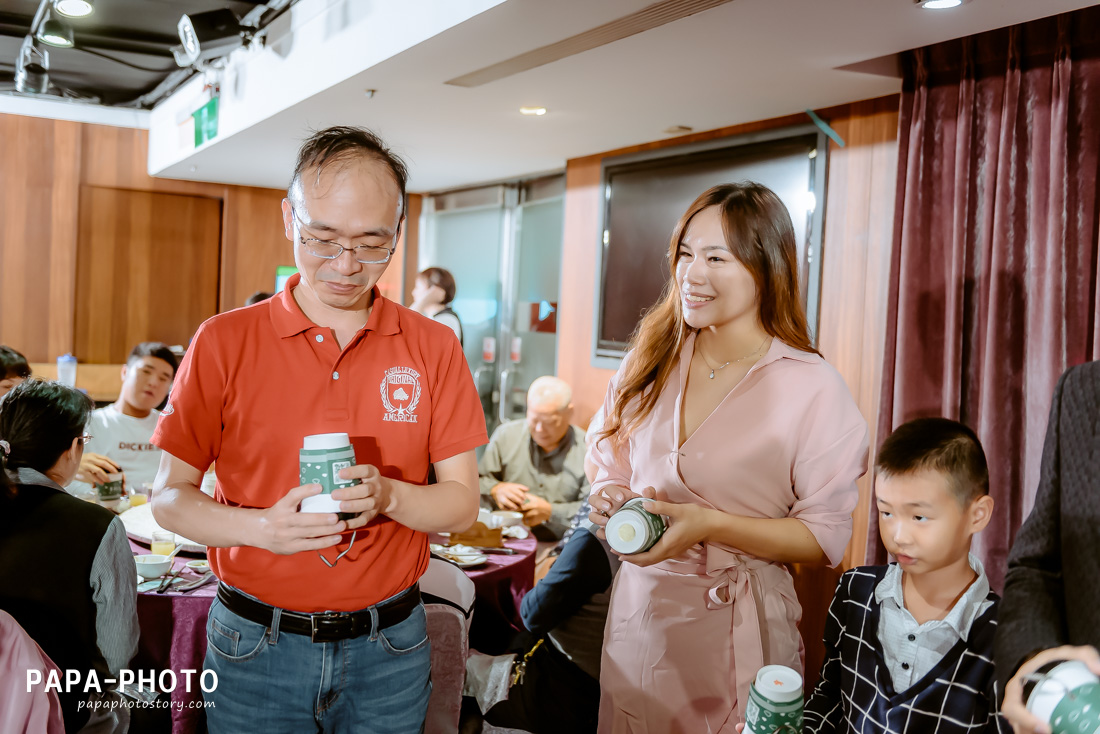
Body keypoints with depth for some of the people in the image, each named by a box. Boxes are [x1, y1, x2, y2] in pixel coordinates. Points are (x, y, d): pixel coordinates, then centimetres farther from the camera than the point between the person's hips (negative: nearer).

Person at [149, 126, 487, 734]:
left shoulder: (433, 348, -2)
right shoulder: (224, 342, -5)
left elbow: (463, 503, -1)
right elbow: (169, 497, -3)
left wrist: (388, 497, -21)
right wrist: (258, 527, -21)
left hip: (387, 650, 1)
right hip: (254, 648, -1)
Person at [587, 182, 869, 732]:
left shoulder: (813, 388, -11)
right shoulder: (648, 366, 3)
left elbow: (826, 537, -12)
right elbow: (611, 468, 13)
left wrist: (710, 525, -22)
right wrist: (611, 500, -9)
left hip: (736, 633, -4)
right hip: (638, 617, 4)